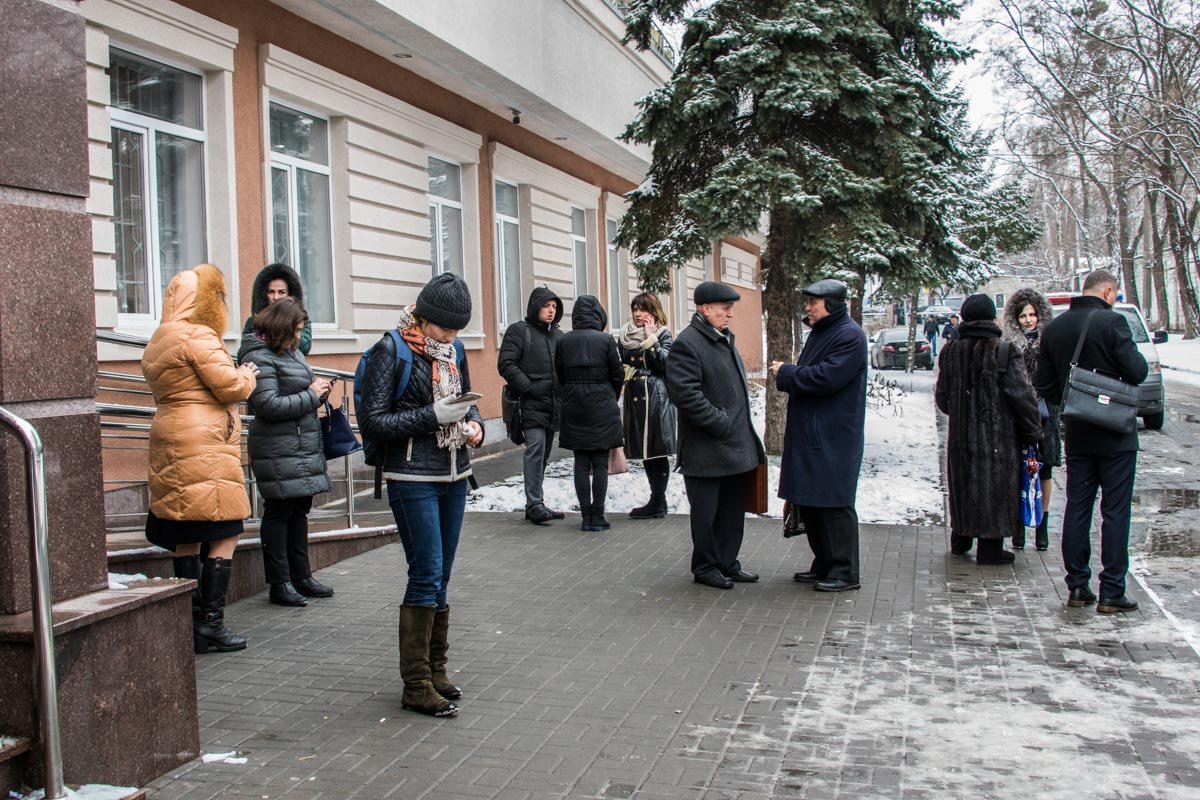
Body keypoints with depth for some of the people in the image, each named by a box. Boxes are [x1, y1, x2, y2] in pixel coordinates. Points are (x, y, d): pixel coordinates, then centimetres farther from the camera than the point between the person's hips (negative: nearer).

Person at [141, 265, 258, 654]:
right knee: (225, 533, -2)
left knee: (186, 538, 12)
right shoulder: (199, 337, -12)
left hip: (170, 446, 9)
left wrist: (236, 376, 15)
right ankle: (210, 620, -1)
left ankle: (191, 623, 18)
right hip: (205, 446, -9)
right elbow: (229, 387, -13)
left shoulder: (158, 342, 17)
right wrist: (247, 375, 7)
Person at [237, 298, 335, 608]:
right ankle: (279, 584, 7)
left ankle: (301, 576, 24)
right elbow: (268, 405, -20)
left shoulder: (292, 352, 14)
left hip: (305, 447, 9)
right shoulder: (259, 357, -12)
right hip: (279, 451, -9)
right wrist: (311, 396, -13)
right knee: (278, 513, -1)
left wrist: (318, 390, 2)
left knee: (299, 511, 14)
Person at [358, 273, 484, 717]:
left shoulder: (452, 351, 10)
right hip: (413, 480, -7)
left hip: (454, 476, 7)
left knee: (440, 577, 13)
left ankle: (434, 670, 24)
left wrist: (474, 425, 2)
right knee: (426, 576, -6)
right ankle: (417, 686, 3)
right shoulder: (391, 351, -9)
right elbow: (372, 421, -12)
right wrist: (431, 417, -19)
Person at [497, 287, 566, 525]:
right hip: (531, 404, -7)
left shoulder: (558, 334, 18)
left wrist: (564, 392, 9)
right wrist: (528, 387, -16)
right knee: (536, 449, -15)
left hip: (554, 404, 7)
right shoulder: (519, 330, -2)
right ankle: (534, 504, -11)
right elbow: (506, 364, -9)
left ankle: (535, 505, 17)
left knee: (544, 454, 9)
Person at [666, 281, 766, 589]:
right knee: (706, 512, 4)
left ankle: (727, 563, 26)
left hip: (735, 445, 9)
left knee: (733, 509, 14)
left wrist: (743, 427, 16)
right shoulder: (687, 344, -14)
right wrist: (721, 423, -20)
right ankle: (705, 567, 16)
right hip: (706, 449, -9)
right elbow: (685, 394, -23)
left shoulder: (725, 339, 17)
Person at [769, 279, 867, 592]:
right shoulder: (819, 333, 18)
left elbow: (827, 377, -22)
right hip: (809, 434, 10)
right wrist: (788, 374, 6)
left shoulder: (850, 336, -13)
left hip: (833, 439, -10)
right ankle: (824, 565, 23)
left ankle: (844, 572, 4)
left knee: (834, 504, -5)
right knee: (809, 502, 13)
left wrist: (786, 373, -12)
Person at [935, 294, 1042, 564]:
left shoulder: (950, 352, 1)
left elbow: (942, 396, 11)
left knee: (964, 486, 18)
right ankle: (989, 547, 8)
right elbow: (1023, 397, -14)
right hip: (998, 437, -5)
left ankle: (960, 538, 30)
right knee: (994, 487, 4)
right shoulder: (1004, 353, -15)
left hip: (961, 436, 5)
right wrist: (1032, 433, -2)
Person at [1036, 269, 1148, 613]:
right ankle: (1111, 592, 4)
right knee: (1115, 511, 1)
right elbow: (1136, 372, -16)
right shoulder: (1111, 322, -14)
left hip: (1077, 434, 5)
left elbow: (1045, 384, 7)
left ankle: (1077, 587, 14)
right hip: (1115, 435, -5)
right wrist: (1139, 359, 4)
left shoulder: (1054, 328, 4)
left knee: (1076, 508, 10)